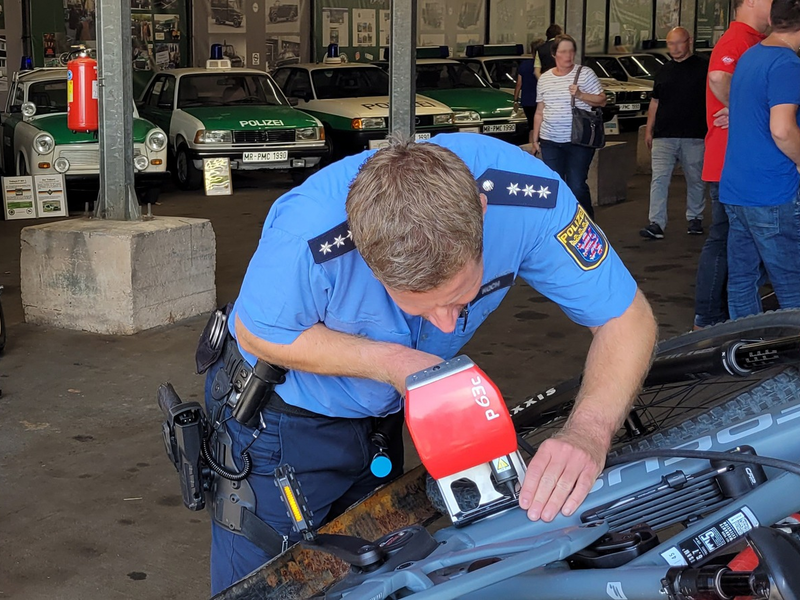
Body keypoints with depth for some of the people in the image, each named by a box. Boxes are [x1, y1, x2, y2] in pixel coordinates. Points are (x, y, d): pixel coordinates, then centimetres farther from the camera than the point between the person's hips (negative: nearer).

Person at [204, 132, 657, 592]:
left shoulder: (526, 196, -34)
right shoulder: (309, 237, -41)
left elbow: (629, 318, -24)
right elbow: (258, 335, -20)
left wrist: (589, 433, -43)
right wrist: (390, 362, -33)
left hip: (382, 414, 4)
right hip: (281, 414, -3)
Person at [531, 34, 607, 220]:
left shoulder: (585, 74, 0)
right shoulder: (544, 79, 12)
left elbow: (601, 100, -1)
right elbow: (540, 112, 16)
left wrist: (580, 95, -17)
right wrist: (535, 138, 13)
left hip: (579, 141, -4)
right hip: (550, 142, 4)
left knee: (577, 187, -6)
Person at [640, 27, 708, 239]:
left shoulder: (702, 68, 1)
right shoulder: (664, 72, 14)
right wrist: (649, 130, 15)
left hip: (694, 136, -3)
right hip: (664, 136, 3)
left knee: (695, 179, 9)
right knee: (659, 178, -8)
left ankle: (695, 218, 25)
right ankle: (656, 224, -11)